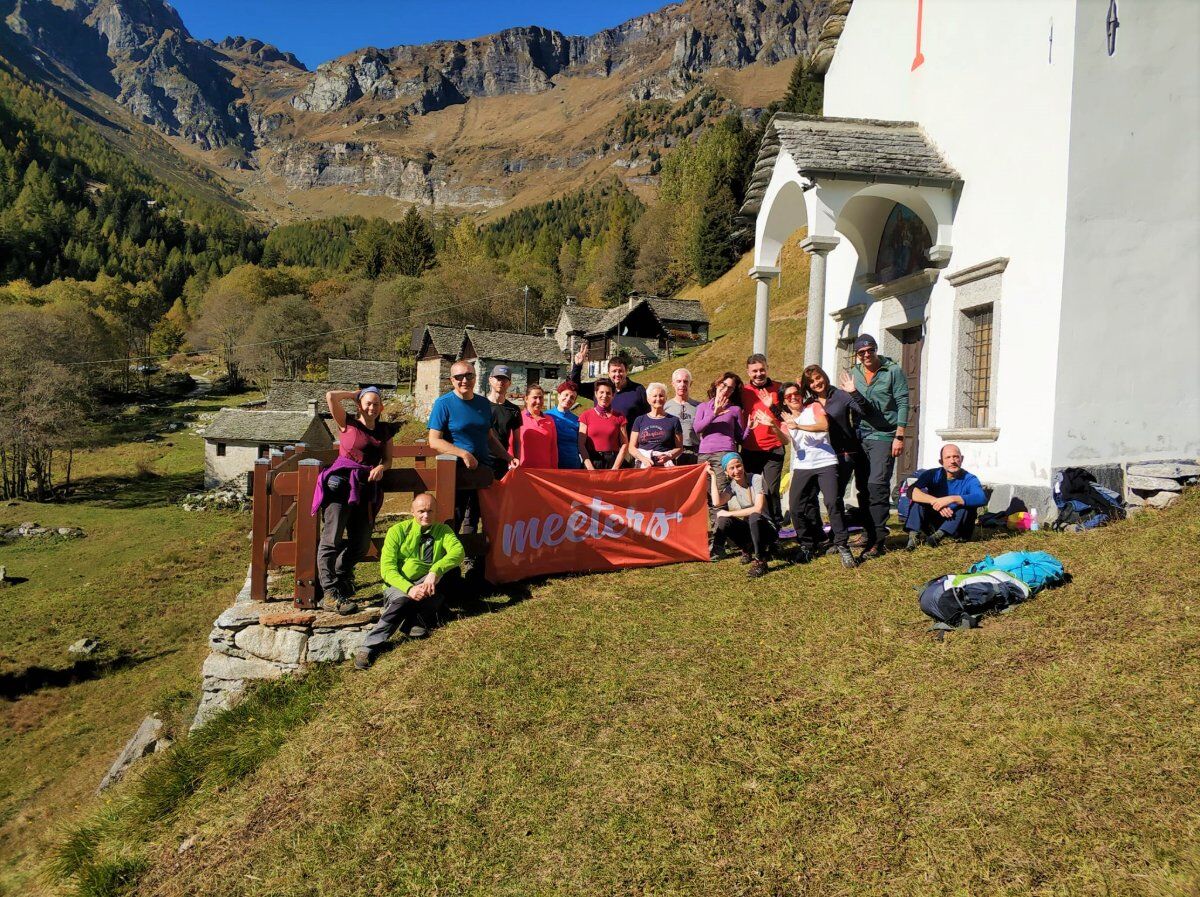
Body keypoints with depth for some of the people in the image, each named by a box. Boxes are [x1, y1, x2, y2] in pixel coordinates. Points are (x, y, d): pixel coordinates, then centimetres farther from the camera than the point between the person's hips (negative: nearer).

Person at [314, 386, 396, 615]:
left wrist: (381, 467, -4)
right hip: (341, 483, -5)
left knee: (361, 543, 7)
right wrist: (355, 393, 8)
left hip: (367, 489, 5)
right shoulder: (347, 424, 6)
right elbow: (331, 396, -7)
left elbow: (388, 460, 19)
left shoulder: (384, 430, 19)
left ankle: (341, 576, 33)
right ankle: (330, 593, -9)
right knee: (332, 539, -12)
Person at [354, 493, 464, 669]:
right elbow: (387, 568, -9)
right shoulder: (398, 531, 0)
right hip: (399, 585, -2)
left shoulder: (442, 531, 5)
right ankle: (369, 647, -40)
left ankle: (417, 619, -29)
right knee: (403, 601, -36)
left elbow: (458, 551, -16)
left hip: (428, 588, 2)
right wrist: (409, 588, -27)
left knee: (452, 569, -26)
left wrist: (435, 572, -33)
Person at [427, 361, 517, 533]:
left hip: (482, 471, 5)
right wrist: (464, 454, -22)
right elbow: (434, 441, -14)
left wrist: (508, 458, 8)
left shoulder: (484, 404, 9)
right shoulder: (444, 403, -8)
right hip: (456, 471, -5)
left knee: (474, 520, 15)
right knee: (453, 522, 1)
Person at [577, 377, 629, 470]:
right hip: (592, 462, -1)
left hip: (612, 462, 1)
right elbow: (581, 444, -3)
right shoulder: (586, 416, 3)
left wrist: (615, 468, -9)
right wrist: (590, 468, -12)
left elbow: (624, 444, 1)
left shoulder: (619, 417, 6)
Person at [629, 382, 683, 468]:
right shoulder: (640, 421, 14)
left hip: (666, 464, -1)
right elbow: (632, 448, 11)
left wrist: (668, 456, -10)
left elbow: (679, 448, 8)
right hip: (644, 465, 1)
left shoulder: (673, 420, 10)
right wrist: (643, 458, -6)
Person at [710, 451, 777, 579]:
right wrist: (712, 476, -12)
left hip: (765, 529, -5)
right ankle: (747, 550, 5)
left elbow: (758, 509, -23)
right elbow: (717, 502, -18)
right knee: (723, 521, -21)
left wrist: (730, 513, -21)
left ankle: (760, 561, -22)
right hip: (748, 530, 5)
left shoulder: (757, 479, -13)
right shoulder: (732, 486, 2)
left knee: (754, 517, -36)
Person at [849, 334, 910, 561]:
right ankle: (871, 536, 15)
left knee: (877, 485, -14)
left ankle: (877, 541, -11)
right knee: (863, 488, 6)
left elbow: (903, 404, -5)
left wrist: (899, 437, -12)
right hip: (861, 436, 5)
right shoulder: (855, 373, 12)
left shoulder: (894, 371, -2)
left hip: (883, 436, -5)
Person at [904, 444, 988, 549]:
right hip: (933, 524, 1)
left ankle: (939, 535, -34)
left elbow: (982, 499, -30)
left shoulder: (970, 479, -9)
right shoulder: (933, 474, -5)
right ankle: (913, 536, -30)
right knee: (921, 494, -18)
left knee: (967, 502, -26)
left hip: (957, 528, -1)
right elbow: (911, 491, -22)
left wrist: (952, 499, -41)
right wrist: (935, 501, -37)